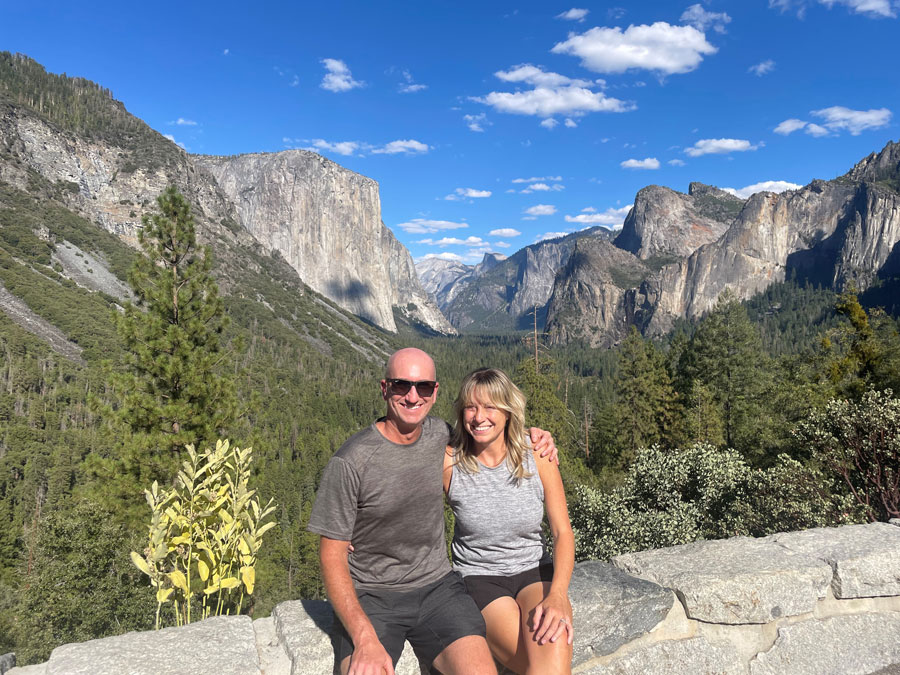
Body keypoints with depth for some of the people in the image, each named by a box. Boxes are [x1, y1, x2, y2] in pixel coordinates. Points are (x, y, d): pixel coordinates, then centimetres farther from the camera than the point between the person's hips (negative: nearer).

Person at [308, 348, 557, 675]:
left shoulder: (440, 435, 1)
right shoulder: (351, 461, -13)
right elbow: (332, 555, -10)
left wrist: (528, 435, 6)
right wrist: (365, 639, -20)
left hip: (436, 586, 4)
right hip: (369, 596, -3)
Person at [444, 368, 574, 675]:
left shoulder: (537, 455, -6)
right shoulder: (449, 462, -8)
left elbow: (563, 532, -5)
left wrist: (557, 596, -21)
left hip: (534, 570, 2)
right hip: (478, 577, -1)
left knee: (555, 642, -31)